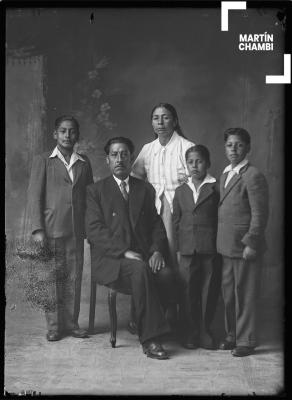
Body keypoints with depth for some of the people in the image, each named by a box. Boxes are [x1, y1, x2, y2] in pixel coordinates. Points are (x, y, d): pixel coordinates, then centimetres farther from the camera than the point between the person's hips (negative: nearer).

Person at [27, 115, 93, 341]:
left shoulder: (84, 163, 14)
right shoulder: (43, 161, 5)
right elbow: (34, 196, 0)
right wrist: (38, 229, -9)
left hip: (76, 230, 3)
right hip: (51, 229, -3)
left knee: (74, 278, 4)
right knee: (52, 277, 1)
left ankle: (72, 323, 15)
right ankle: (54, 325, 11)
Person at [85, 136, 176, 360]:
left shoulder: (146, 189, 18)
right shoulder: (96, 191, 7)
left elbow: (157, 225, 14)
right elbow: (94, 230, -4)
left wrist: (157, 251, -7)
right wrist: (124, 252, -16)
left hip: (144, 256, 3)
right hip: (110, 259, -3)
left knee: (166, 275, -28)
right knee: (140, 270, -33)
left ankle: (142, 321, -6)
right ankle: (151, 338, -26)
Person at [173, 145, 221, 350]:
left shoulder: (215, 189, 2)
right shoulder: (180, 191, 12)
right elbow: (176, 222, 13)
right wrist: (177, 249, 7)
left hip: (210, 249, -2)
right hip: (187, 249, 2)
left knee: (208, 291, 4)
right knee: (188, 292, 3)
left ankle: (205, 331, 18)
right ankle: (189, 333, 15)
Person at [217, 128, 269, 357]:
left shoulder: (253, 176, -11)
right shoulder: (225, 175, 15)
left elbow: (260, 214, -14)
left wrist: (251, 244, -17)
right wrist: (220, 241, 13)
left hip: (244, 247, -8)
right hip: (227, 246, 8)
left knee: (244, 295, 2)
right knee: (228, 294, 14)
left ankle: (246, 341, 13)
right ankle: (232, 336, 27)